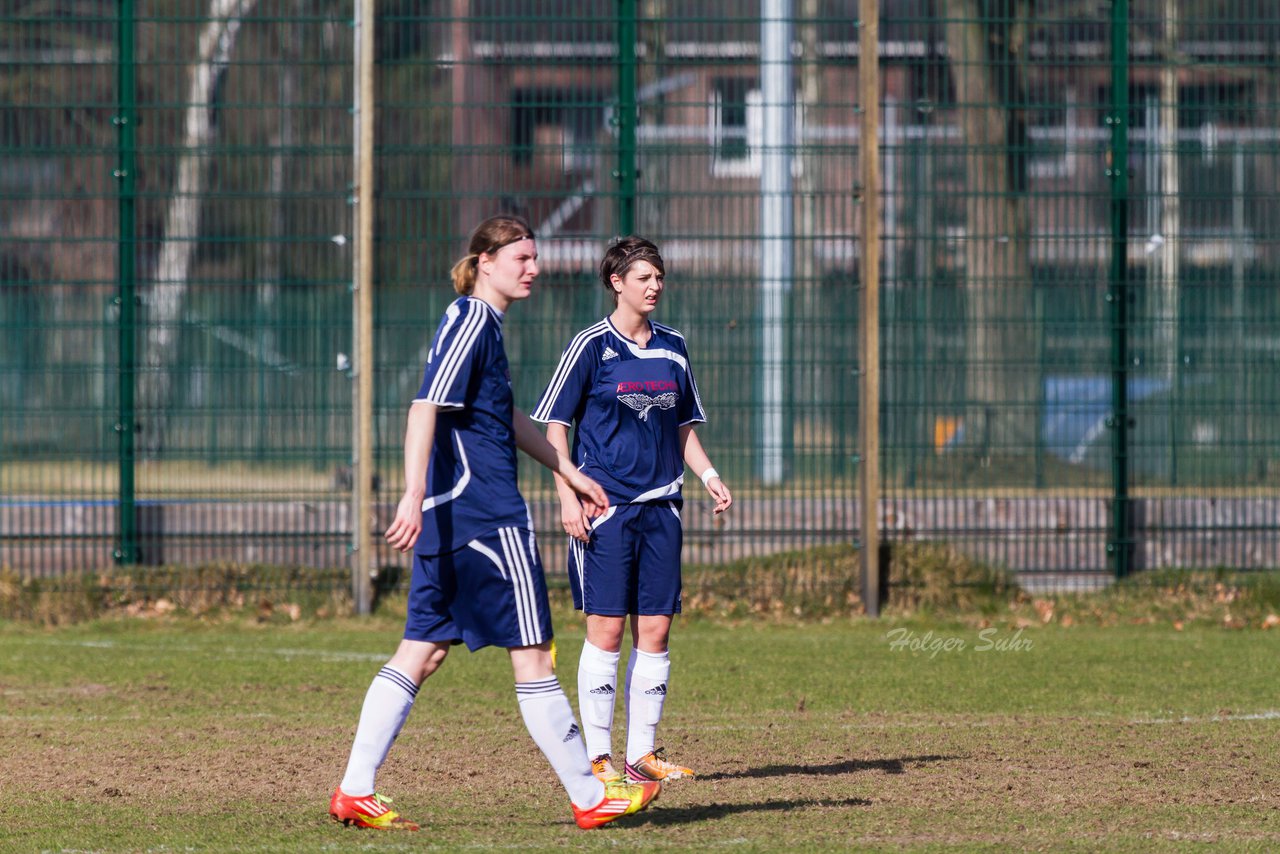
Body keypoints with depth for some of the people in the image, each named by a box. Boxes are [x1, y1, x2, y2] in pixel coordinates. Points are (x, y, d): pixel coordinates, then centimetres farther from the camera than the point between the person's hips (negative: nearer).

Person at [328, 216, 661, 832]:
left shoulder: (481, 323, 19)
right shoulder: (470, 322, -11)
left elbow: (507, 418, 33)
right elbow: (426, 407, -22)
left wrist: (568, 473, 39)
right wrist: (413, 495, -32)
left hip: (449, 515, 10)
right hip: (487, 516, -10)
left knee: (423, 650, 7)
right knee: (531, 652, -3)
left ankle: (355, 791, 3)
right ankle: (590, 798, 4)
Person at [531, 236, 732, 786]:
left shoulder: (672, 348, 13)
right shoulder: (592, 346, -3)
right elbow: (555, 426, -3)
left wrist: (709, 476, 7)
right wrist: (568, 497, -12)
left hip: (660, 505, 5)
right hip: (604, 506, -5)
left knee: (655, 629, 3)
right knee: (607, 628, -6)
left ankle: (642, 753, 10)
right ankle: (598, 757, 0)